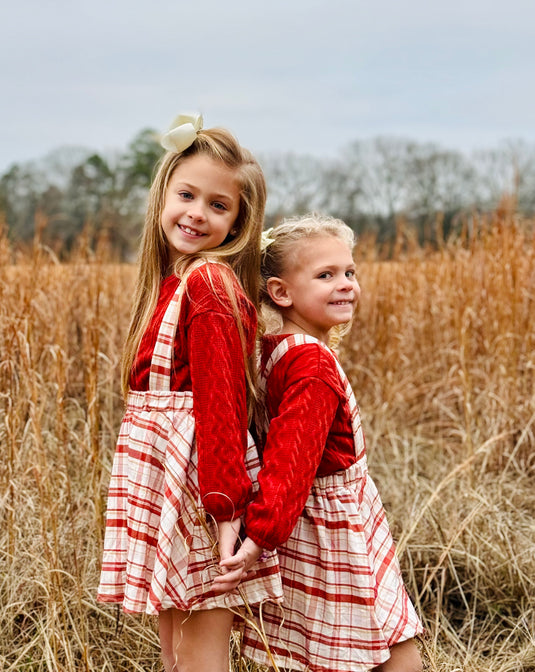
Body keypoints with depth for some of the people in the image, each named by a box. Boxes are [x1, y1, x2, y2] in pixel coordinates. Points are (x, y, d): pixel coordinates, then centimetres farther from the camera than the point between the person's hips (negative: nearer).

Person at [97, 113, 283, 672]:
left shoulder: (208, 282, -13)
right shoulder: (172, 280, 13)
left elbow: (221, 399, -18)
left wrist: (223, 501, -20)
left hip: (197, 472, -9)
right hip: (162, 474, 9)